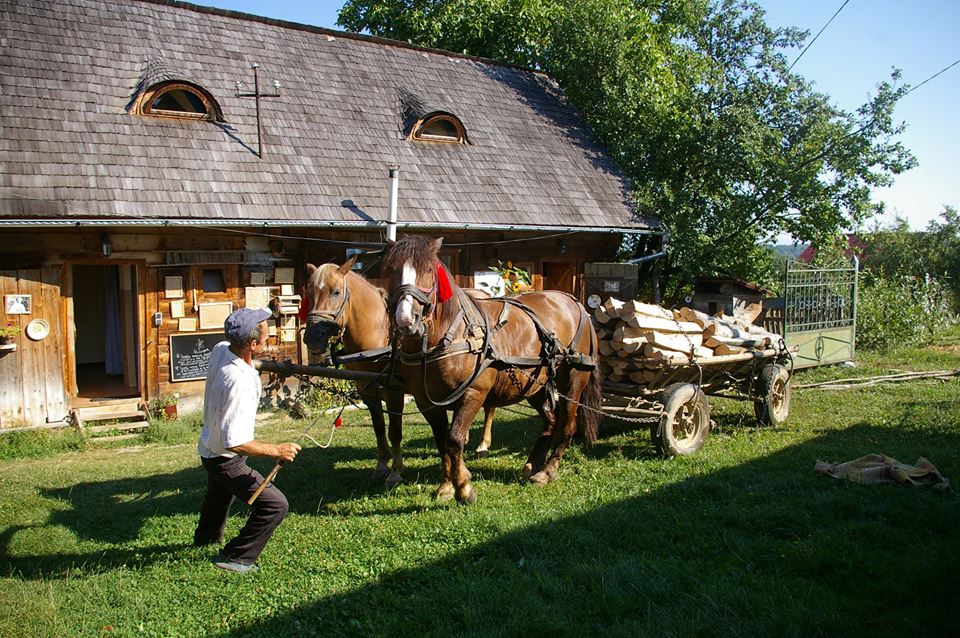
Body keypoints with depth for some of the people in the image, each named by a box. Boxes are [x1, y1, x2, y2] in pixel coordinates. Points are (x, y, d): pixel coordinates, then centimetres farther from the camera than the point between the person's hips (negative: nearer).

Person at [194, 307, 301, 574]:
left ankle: (206, 536, 63)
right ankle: (236, 557, 4)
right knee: (275, 504, -9)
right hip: (226, 459, -9)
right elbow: (234, 442, -37)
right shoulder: (240, 382, -39)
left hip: (209, 447, 10)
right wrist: (277, 451, -30)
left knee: (220, 495, 36)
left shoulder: (220, 350, -13)